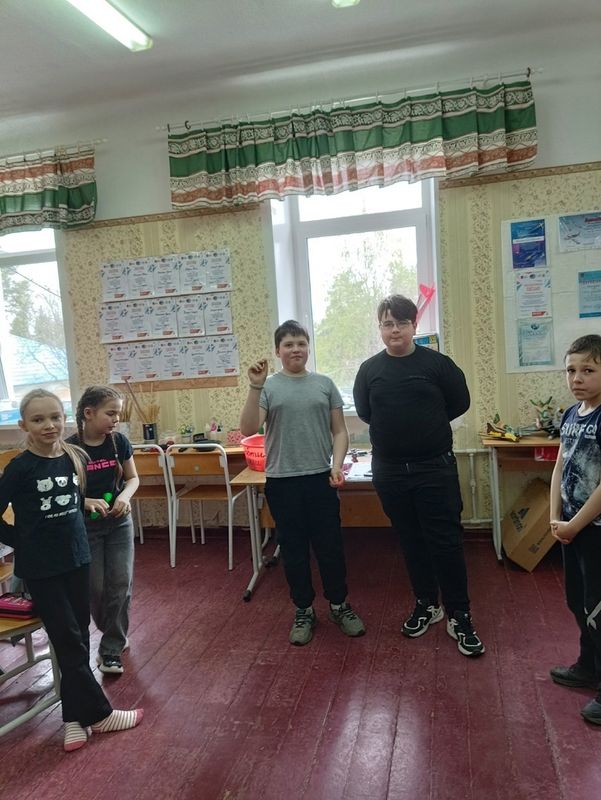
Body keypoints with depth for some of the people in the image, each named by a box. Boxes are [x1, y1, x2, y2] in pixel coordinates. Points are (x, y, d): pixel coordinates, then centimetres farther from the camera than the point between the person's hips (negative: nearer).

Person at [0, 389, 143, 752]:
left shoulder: (77, 457, -1)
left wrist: (73, 537, 10)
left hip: (77, 558, 5)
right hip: (41, 567, -5)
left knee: (79, 638, 13)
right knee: (69, 641, 3)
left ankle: (75, 717, 28)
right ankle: (98, 714, 19)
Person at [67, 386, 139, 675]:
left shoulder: (119, 442, -8)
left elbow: (132, 478, 2)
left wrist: (124, 496, -18)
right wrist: (85, 502, -30)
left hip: (119, 524, 3)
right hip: (85, 528, -2)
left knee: (120, 585, 2)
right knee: (95, 588, 7)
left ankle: (111, 648, 19)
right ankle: (114, 635, 34)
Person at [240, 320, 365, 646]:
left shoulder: (324, 383, 5)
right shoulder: (268, 386, 0)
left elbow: (339, 431, 6)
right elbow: (248, 429, -12)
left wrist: (337, 465, -8)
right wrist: (255, 387, -20)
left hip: (321, 478, 1)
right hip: (282, 482, -1)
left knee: (330, 545, 9)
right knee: (293, 548, 11)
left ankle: (339, 604, 30)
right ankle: (304, 610, 28)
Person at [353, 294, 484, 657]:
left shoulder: (437, 363, -5)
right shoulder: (369, 369, 2)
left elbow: (460, 403, 3)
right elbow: (364, 412, 10)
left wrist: (426, 424, 8)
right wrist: (413, 425, 9)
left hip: (436, 468, -2)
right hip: (390, 471, 3)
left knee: (446, 541, 1)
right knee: (411, 541, 14)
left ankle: (459, 616, 15)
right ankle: (427, 604, 32)